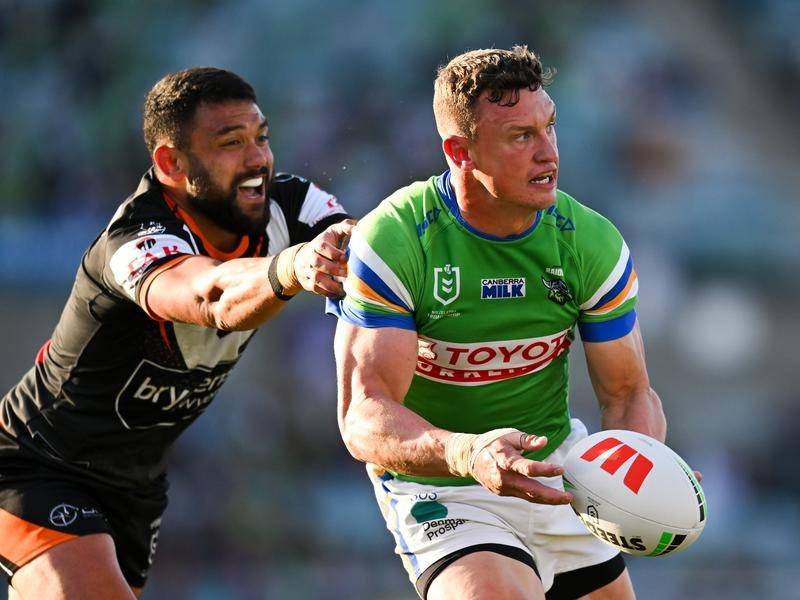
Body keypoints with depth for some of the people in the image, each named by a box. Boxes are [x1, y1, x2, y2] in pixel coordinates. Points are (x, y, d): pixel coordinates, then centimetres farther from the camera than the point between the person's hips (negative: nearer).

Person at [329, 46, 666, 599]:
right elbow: (364, 417, -27)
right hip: (437, 489, -5)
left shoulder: (592, 242, -8)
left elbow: (628, 393, -1)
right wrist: (466, 455, -47)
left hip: (558, 473, 5)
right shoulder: (392, 243, -21)